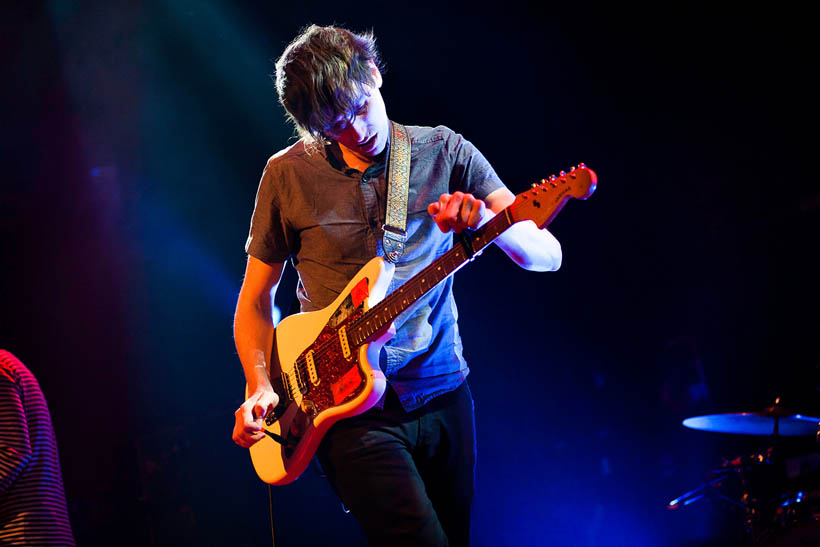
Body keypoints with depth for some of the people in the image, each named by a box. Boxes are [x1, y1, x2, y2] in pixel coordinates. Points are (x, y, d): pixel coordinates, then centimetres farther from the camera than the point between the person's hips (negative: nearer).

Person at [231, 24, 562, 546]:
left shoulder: (444, 152, 1)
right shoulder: (288, 174, 0)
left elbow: (547, 255, -7)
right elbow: (256, 299, 10)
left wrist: (486, 222, -29)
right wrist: (260, 387, -7)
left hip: (442, 393, 3)